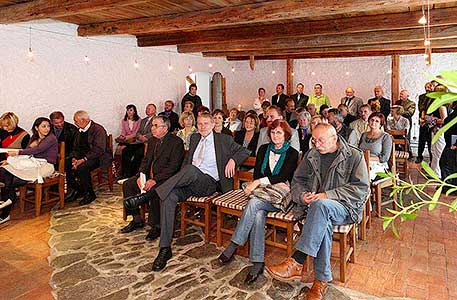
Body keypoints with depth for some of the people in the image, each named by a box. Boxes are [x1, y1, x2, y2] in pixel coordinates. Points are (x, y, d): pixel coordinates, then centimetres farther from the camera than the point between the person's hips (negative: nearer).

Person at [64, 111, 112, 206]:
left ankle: (90, 194, -12)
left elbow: (99, 150, -23)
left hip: (99, 158, -8)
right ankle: (77, 190, 7)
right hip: (83, 157, 8)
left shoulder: (98, 129, -14)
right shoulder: (80, 131, 12)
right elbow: (76, 147, 14)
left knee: (82, 167, -33)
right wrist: (74, 158, -7)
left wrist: (83, 159, -28)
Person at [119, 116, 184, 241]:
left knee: (153, 190, -35)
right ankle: (137, 220, 5)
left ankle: (156, 226, -17)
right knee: (127, 184, -7)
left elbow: (173, 167, -19)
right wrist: (140, 176, -6)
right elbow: (146, 161, 14)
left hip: (165, 178, -8)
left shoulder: (176, 142, -12)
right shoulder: (152, 141, 14)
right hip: (150, 175, 8)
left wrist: (155, 180, -26)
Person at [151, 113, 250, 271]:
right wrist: (180, 177, 11)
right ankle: (165, 248, -25)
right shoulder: (195, 138, 25)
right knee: (169, 196, -26)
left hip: (209, 182, -4)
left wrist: (233, 160, -9)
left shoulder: (223, 140, 11)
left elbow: (244, 151, 12)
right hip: (189, 181, 4)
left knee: (191, 169, -38)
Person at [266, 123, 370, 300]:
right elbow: (297, 181, 16)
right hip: (314, 206, 3)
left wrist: (327, 195, -17)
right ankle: (322, 280, -23)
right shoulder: (311, 155, 14)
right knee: (323, 223, -33)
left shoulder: (354, 156, 2)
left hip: (345, 208, -3)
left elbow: (361, 188, -7)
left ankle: (296, 263, -38)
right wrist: (302, 195, -8)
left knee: (321, 205, -37)